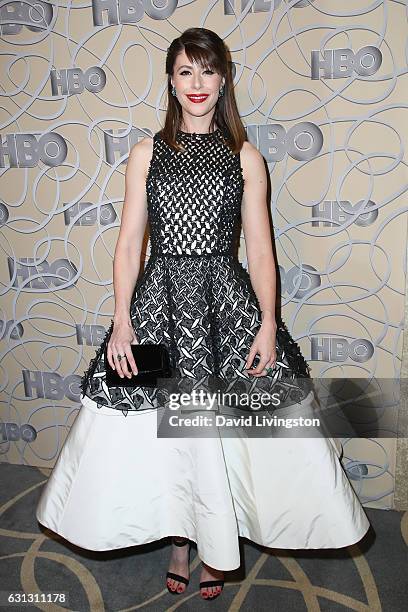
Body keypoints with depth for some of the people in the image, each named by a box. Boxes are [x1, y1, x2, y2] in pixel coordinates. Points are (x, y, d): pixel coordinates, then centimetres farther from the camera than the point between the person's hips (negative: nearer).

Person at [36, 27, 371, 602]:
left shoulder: (245, 157, 5)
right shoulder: (147, 153, 7)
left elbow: (259, 248, 1)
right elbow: (129, 242, 3)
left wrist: (268, 325, -7)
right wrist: (121, 321, -6)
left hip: (228, 300, 0)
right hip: (160, 299, 1)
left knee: (224, 428, 6)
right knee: (165, 426, 8)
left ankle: (217, 544, 31)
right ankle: (180, 537, 33)